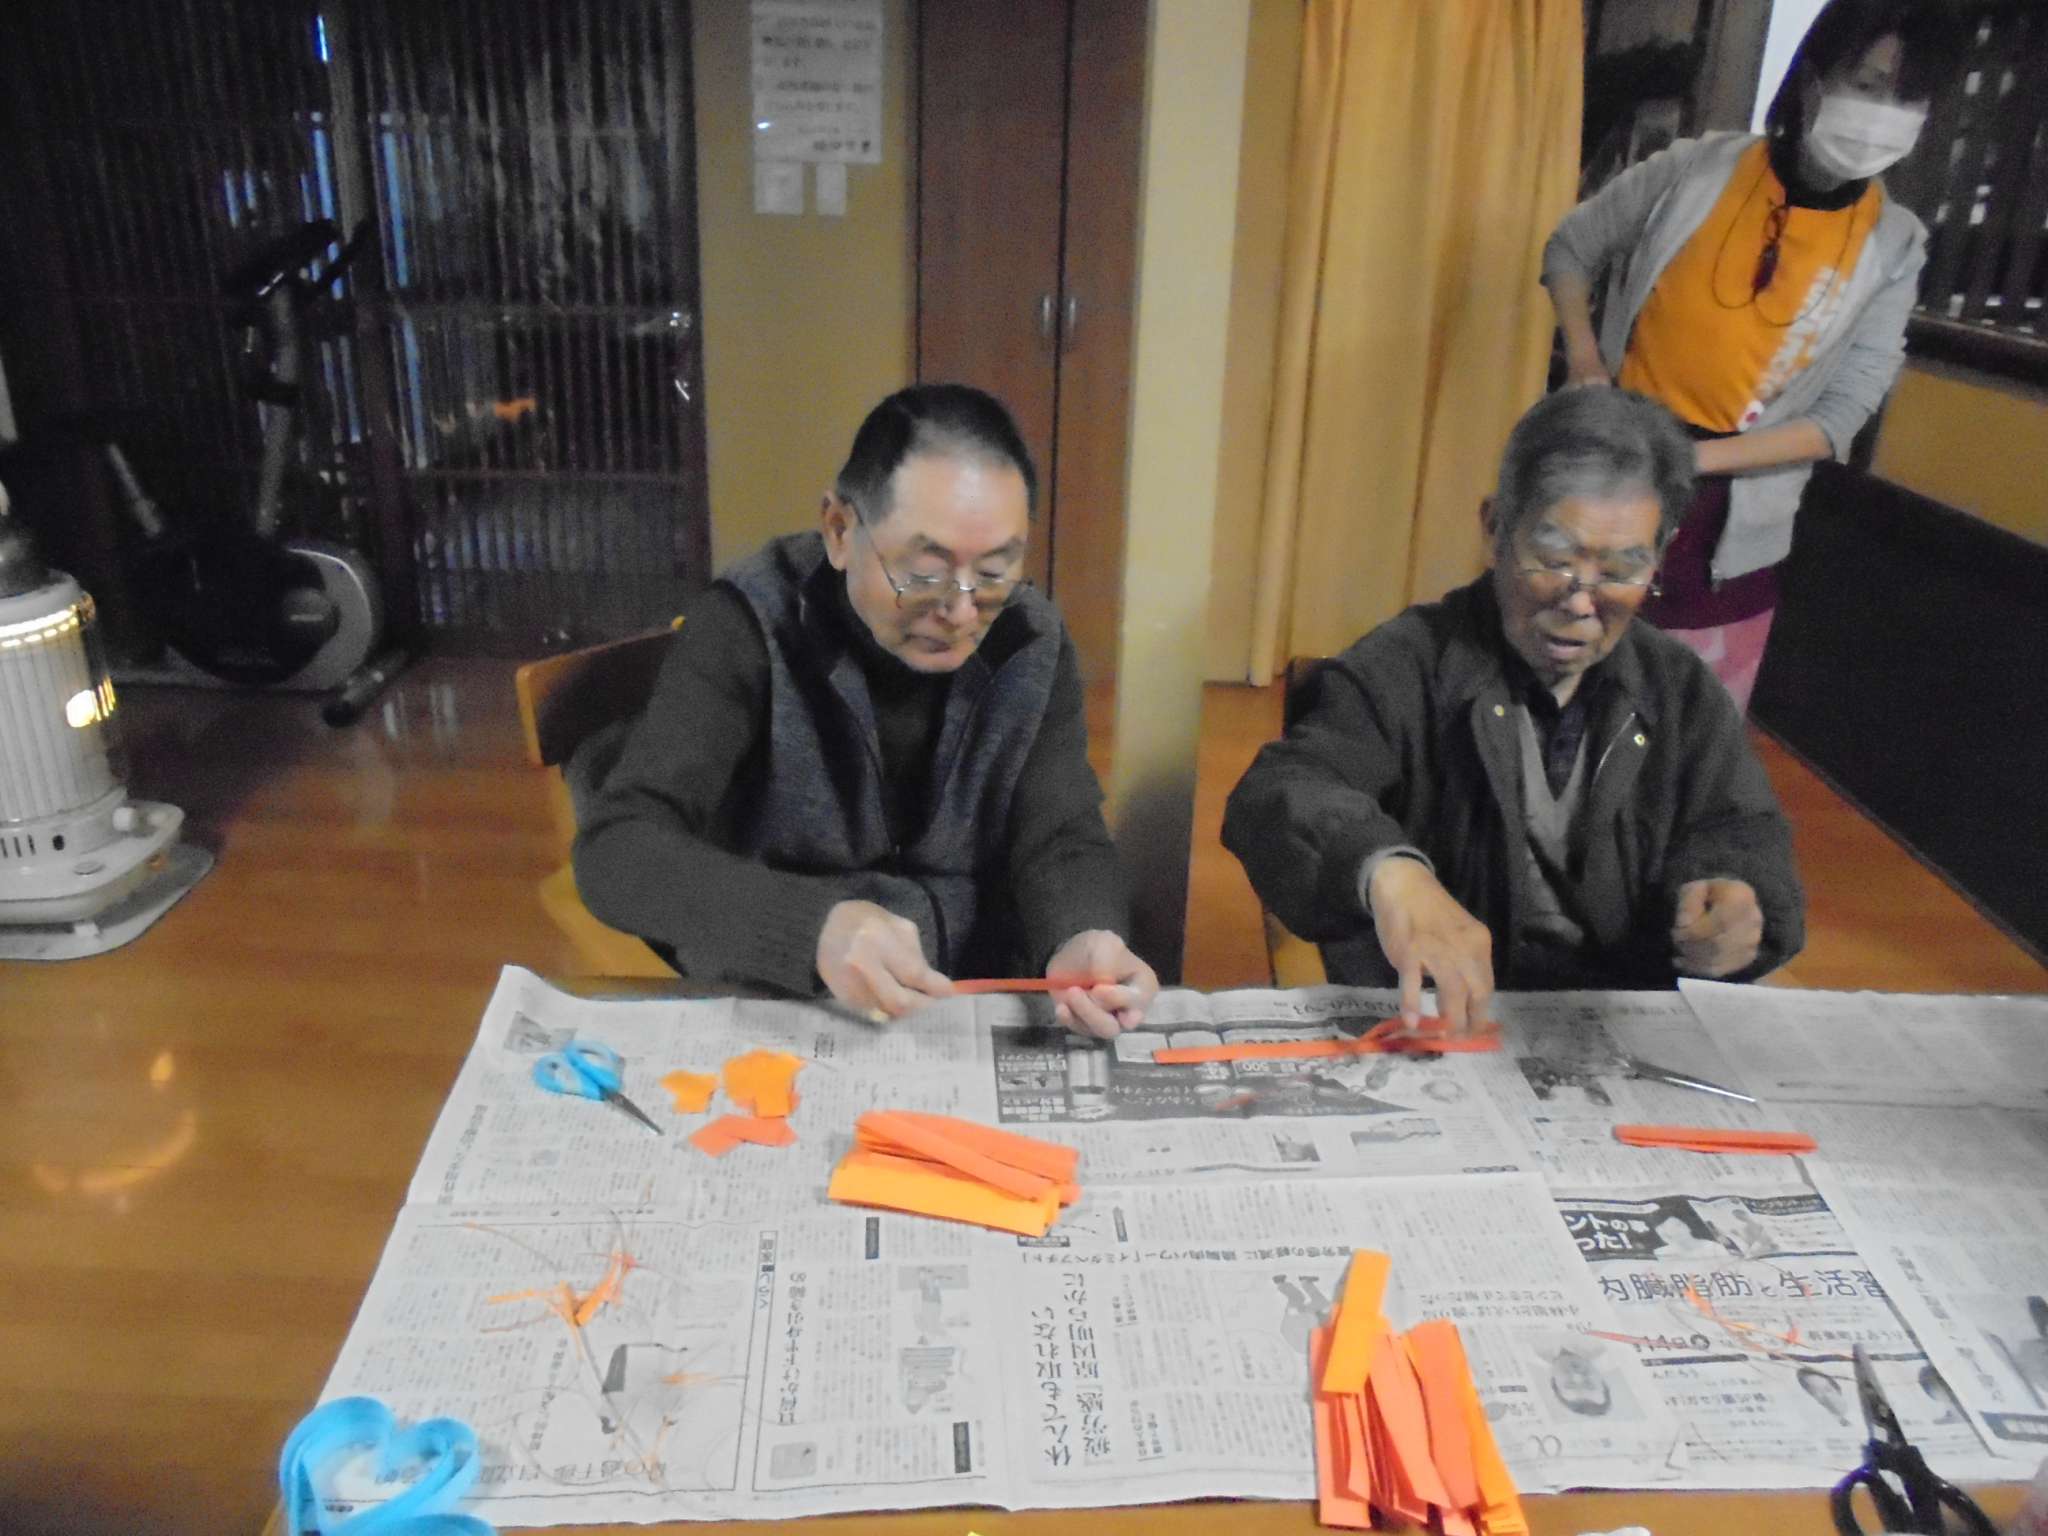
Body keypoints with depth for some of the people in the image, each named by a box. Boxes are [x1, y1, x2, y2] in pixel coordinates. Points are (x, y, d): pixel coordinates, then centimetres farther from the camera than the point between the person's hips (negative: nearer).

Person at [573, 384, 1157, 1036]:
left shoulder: (1032, 643, -4)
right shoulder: (749, 626, -15)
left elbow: (1061, 842, -5)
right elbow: (618, 851, -21)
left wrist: (1085, 940, -27)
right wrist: (814, 927, -36)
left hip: (976, 1006, 2)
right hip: (767, 1007, -2)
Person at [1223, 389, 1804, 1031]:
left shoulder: (1684, 692, 8)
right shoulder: (1406, 669, -7)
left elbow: (1742, 834, 8)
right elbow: (1276, 795, -19)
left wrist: (1734, 901, -18)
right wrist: (1386, 869, -42)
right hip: (1433, 1025, -5)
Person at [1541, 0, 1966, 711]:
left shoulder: (1893, 246, -4)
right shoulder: (1697, 168, -7)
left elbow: (1839, 417, -7)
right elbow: (1570, 246, 7)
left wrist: (1692, 457, -19)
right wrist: (1584, 360, -9)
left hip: (1732, 523, 1)